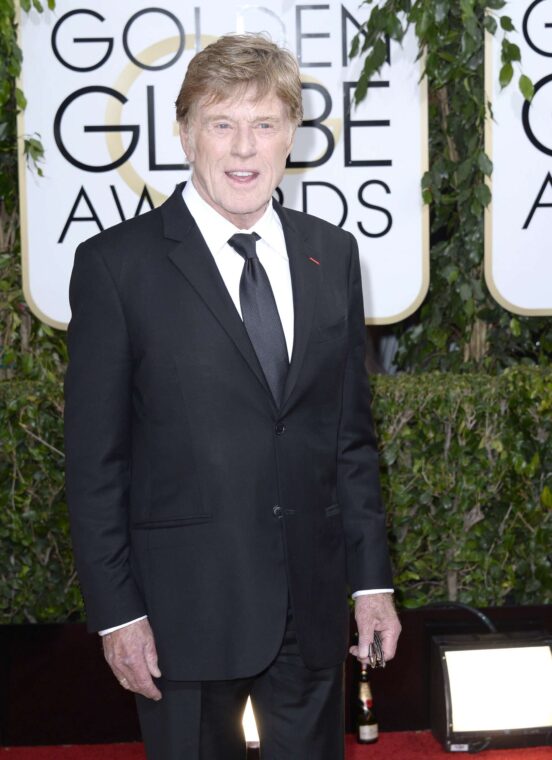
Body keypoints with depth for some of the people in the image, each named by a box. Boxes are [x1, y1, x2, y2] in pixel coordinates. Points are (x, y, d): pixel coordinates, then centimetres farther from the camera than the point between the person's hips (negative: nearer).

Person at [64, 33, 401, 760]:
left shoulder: (332, 253, 6)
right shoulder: (117, 264, -7)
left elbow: (353, 432, 9)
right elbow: (95, 459, -6)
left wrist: (372, 578, 6)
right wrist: (116, 612, -9)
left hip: (314, 604, 4)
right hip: (186, 608, -3)